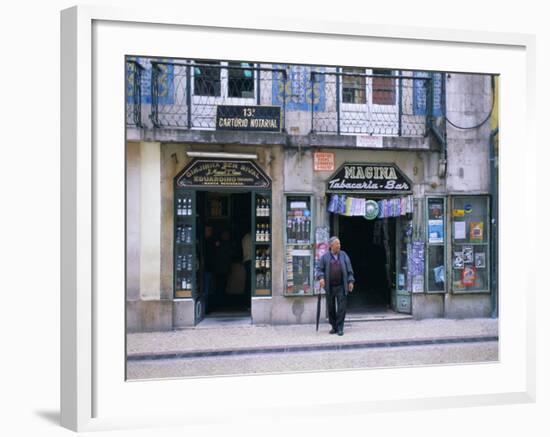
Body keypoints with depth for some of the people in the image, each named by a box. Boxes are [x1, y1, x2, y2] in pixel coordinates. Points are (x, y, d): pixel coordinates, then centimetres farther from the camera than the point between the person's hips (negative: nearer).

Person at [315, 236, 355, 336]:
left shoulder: (343, 255, 7)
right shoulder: (325, 257, 3)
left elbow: (349, 270, 7)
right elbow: (319, 269, 1)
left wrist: (351, 281, 0)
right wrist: (321, 277, -17)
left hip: (341, 286, 0)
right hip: (330, 287, 0)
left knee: (341, 307, -6)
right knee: (331, 308, 8)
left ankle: (340, 328, 0)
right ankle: (334, 327, 21)